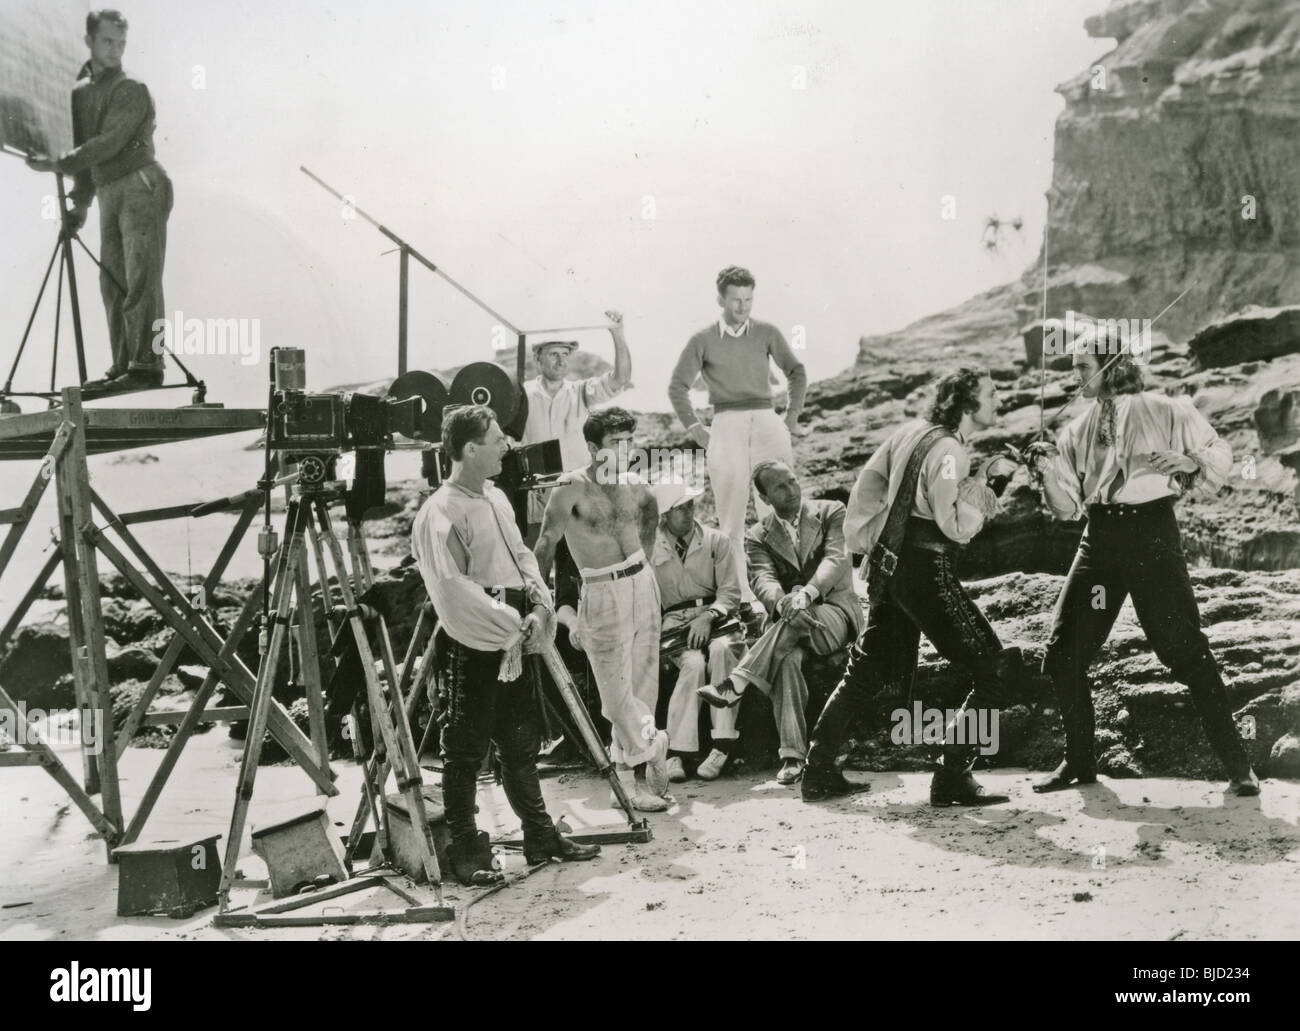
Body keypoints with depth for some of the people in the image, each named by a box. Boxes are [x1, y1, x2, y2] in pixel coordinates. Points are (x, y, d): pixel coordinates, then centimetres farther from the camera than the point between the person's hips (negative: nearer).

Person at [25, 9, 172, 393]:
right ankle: (123, 366, 9)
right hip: (109, 192, 8)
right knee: (113, 282, 5)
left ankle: (146, 365, -14)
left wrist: (58, 164, -16)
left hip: (141, 185, -8)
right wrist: (81, 201, 16)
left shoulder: (131, 90, -6)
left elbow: (107, 144, -16)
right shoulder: (79, 91, 17)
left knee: (141, 279, -12)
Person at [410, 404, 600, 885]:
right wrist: (511, 623, -18)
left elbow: (523, 557, 17)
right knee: (466, 750, 1)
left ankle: (541, 835, 25)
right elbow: (452, 590, -21)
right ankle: (465, 850, 11)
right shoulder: (440, 513, -15)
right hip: (471, 647, -8)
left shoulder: (497, 499, 12)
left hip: (514, 643, 8)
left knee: (522, 743, 15)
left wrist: (539, 609, 0)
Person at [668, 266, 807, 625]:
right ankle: (742, 597, 4)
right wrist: (694, 428, 6)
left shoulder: (766, 333, 7)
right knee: (731, 518, 0)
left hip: (766, 422, 1)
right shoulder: (703, 340, 4)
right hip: (726, 425, -1)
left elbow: (796, 372, 17)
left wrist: (791, 417, 10)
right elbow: (678, 387, 11)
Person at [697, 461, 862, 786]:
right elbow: (763, 579, -9)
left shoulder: (831, 513, 5)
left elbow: (836, 558, -13)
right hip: (788, 623, 1)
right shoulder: (758, 537, 9)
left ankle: (735, 686, -42)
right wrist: (781, 602, -35)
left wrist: (807, 593, -33)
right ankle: (792, 755, -38)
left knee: (798, 620, -37)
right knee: (787, 658, -34)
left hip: (836, 612, -1)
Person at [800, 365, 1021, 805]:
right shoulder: (948, 450, -15)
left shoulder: (912, 432, 11)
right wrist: (986, 477, -13)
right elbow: (958, 527, -20)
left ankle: (819, 772, 19)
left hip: (889, 566, 9)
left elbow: (870, 479, 19)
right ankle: (952, 778, -5)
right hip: (927, 570, -9)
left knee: (867, 669, 17)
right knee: (994, 669, -2)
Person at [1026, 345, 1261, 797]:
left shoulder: (1166, 411, 4)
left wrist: (1190, 462, -12)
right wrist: (1048, 469, -4)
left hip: (1152, 532, -5)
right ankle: (1080, 761, 17)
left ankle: (1238, 766, 3)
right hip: (1100, 537, 5)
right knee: (1061, 655, 0)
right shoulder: (1077, 430, 16)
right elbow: (1068, 507, 13)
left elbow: (1220, 455, 8)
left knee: (1185, 650, -8)